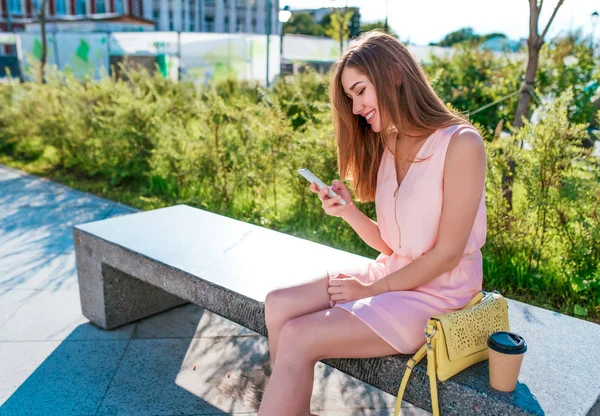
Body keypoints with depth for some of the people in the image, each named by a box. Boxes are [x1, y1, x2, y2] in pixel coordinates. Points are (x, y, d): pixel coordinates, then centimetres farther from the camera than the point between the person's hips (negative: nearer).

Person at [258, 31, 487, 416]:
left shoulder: (461, 143, -16)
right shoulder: (386, 148, 6)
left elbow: (447, 253, -16)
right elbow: (390, 244, 8)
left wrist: (372, 290, -11)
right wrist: (348, 210, -10)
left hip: (438, 293, -7)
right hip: (391, 273, 7)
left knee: (297, 339, -19)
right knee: (279, 305, -7)